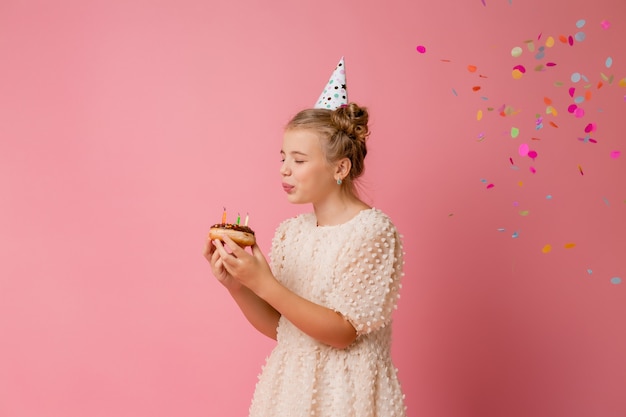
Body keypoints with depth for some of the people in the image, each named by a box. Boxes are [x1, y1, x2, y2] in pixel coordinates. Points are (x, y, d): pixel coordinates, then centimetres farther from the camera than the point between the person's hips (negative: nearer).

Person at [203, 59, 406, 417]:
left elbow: (343, 332, -19)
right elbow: (277, 326, 5)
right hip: (289, 384, 5)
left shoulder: (373, 230, -15)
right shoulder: (290, 231, 1)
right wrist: (236, 284, -11)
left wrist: (263, 283, -24)